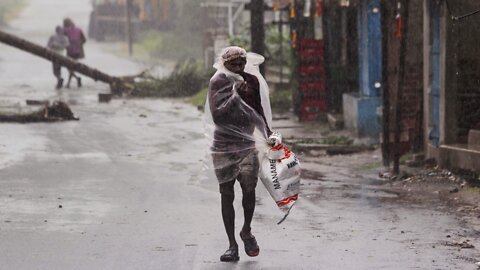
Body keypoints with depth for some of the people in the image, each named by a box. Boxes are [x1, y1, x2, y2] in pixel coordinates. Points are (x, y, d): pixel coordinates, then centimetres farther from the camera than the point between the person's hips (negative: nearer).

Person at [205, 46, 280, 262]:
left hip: (247, 145, 2)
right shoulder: (218, 82, -5)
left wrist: (268, 135, 19)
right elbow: (217, 114, -15)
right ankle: (232, 244, 8)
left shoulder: (252, 81, 7)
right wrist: (235, 95, -21)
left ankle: (246, 230, 7)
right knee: (227, 194, 1)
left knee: (249, 186, -17)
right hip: (223, 147, -2)